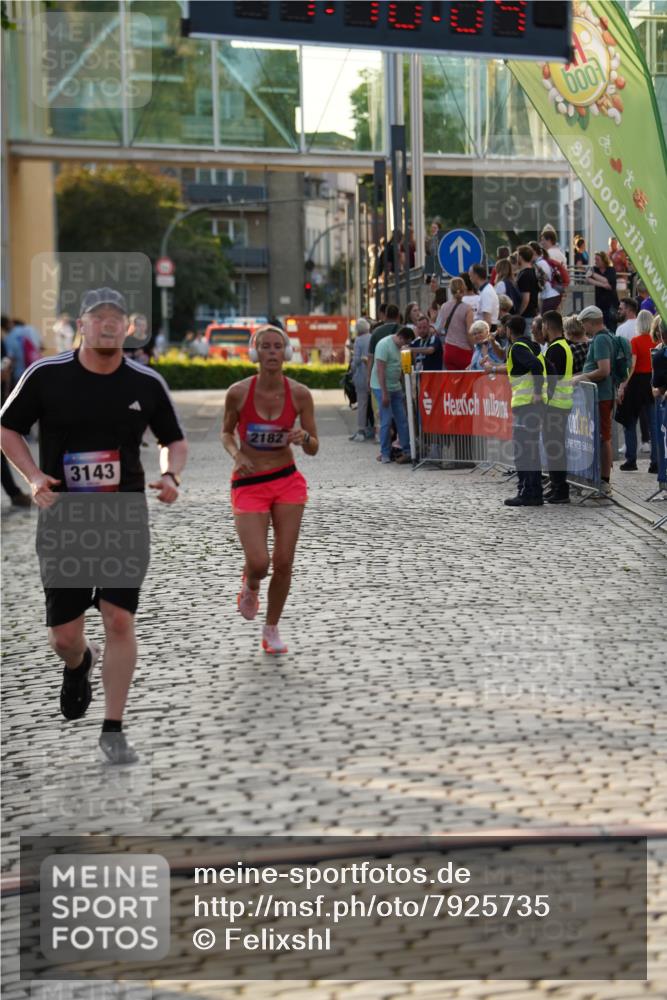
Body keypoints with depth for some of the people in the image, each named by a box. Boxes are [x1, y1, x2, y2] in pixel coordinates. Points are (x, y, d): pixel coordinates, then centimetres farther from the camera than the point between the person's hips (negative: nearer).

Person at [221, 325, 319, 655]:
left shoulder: (299, 394, -6)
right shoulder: (238, 392, -11)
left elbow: (313, 449, 0)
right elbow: (226, 432, 7)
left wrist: (304, 438, -22)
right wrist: (236, 455, -13)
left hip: (288, 481, 2)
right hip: (249, 484, -2)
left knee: (283, 562, 1)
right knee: (259, 562, -13)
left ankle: (271, 629, 22)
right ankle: (249, 584, 26)